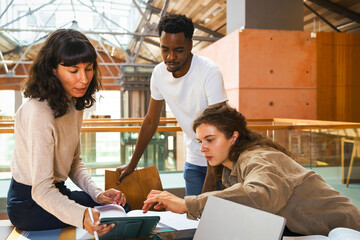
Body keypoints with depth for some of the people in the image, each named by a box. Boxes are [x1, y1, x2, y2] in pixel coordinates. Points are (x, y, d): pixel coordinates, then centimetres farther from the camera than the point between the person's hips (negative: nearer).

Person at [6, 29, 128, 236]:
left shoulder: (74, 103, -1)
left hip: (56, 191, 8)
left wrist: (97, 194, -7)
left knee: (121, 205, 10)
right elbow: (42, 190, -31)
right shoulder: (39, 113, -29)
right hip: (30, 203, -8)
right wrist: (83, 217, -46)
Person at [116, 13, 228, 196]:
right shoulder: (159, 73, -6)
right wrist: (132, 164, 11)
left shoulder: (209, 72, -22)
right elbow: (151, 121, 7)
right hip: (194, 160, 4)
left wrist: (208, 187, -28)